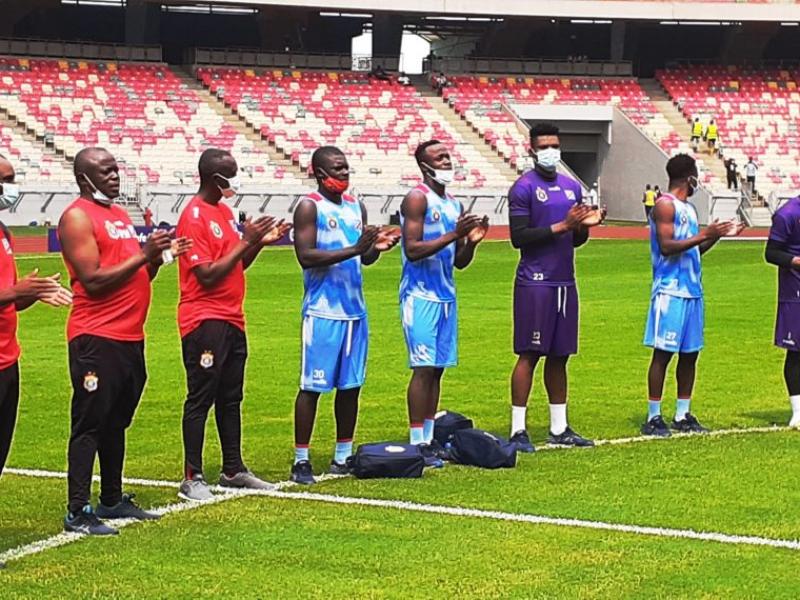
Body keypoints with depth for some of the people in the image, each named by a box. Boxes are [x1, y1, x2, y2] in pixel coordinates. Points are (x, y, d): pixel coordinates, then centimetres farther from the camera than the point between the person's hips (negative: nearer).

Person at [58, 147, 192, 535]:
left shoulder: (120, 214, 18)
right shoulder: (77, 218, -10)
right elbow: (93, 281, -18)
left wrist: (159, 256, 4)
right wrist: (143, 254, -18)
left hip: (130, 337, 9)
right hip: (96, 339, -9)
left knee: (117, 422, 15)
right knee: (89, 424, -7)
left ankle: (113, 500, 24)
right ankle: (77, 512, -5)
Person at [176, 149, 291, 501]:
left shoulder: (225, 212, 15)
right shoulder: (194, 217, -14)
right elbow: (207, 275, -19)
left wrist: (260, 242, 5)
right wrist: (246, 242, -16)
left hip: (231, 320, 9)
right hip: (204, 321, -9)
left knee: (231, 396, 13)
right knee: (201, 398, -6)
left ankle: (233, 469, 21)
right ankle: (192, 477, -2)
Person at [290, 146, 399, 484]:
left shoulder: (356, 207, 14)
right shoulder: (309, 207, -7)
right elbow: (305, 256, -17)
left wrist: (377, 247, -4)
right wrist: (353, 250, -22)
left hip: (355, 309, 7)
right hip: (322, 312, -7)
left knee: (351, 385, 9)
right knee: (312, 386, -3)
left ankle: (343, 456, 18)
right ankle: (301, 460, 1)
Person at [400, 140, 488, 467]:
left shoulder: (454, 205, 15)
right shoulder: (417, 199, -9)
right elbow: (412, 250, -18)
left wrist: (471, 241, -2)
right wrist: (453, 235, -22)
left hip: (446, 296, 8)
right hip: (421, 296, -8)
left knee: (437, 368, 8)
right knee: (424, 368, -10)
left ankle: (430, 437, 13)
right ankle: (417, 443, -7)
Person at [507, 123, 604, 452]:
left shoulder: (572, 187, 14)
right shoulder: (523, 188, -7)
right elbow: (519, 238, -15)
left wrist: (585, 225, -2)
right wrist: (560, 226, -19)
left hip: (565, 282, 7)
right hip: (535, 283, -7)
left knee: (559, 356, 10)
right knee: (529, 354, -6)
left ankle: (559, 428, 16)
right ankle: (518, 430, -3)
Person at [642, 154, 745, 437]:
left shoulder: (689, 208, 19)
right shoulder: (665, 205, -9)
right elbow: (667, 246, -18)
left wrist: (718, 235, 15)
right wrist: (704, 235, -21)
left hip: (692, 291, 9)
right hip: (670, 291, -9)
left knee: (690, 353, 9)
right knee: (663, 352, -6)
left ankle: (682, 415, 15)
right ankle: (653, 417, -2)